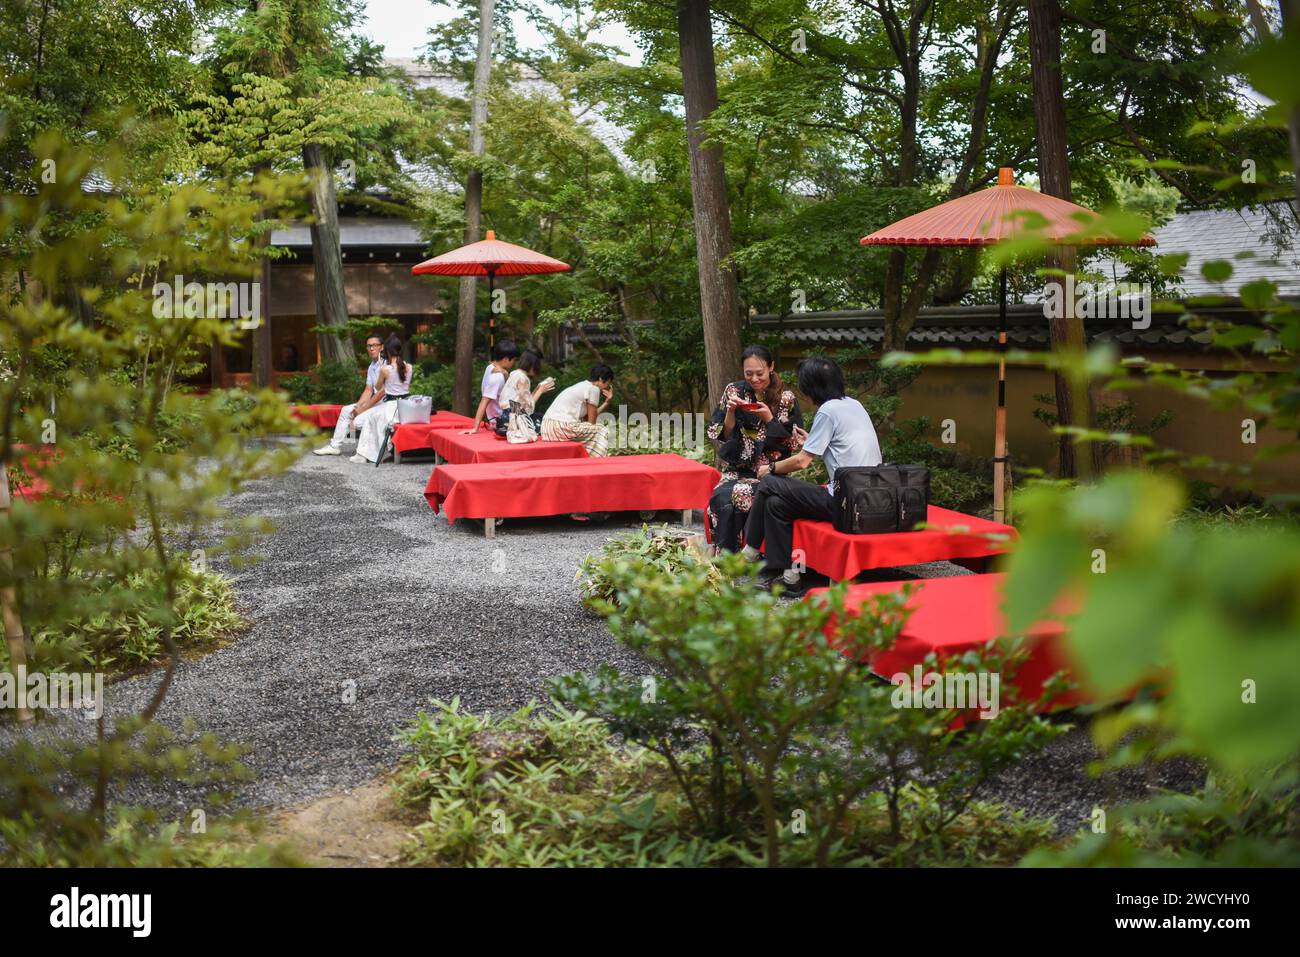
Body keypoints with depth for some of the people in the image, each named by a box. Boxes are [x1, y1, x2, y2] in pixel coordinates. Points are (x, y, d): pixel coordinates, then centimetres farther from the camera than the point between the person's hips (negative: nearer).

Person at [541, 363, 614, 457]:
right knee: (602, 431, 4)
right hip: (563, 427, -9)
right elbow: (591, 422, -5)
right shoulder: (593, 389, -5)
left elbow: (587, 418, 17)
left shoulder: (583, 386, 21)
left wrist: (608, 401, 21)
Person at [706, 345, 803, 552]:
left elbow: (792, 443, -2)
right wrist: (731, 412, -10)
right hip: (738, 469, 3)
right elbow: (722, 436, 8)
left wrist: (768, 418, -13)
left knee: (739, 494, -31)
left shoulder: (786, 399, -1)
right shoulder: (734, 391, 7)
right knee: (721, 497, -28)